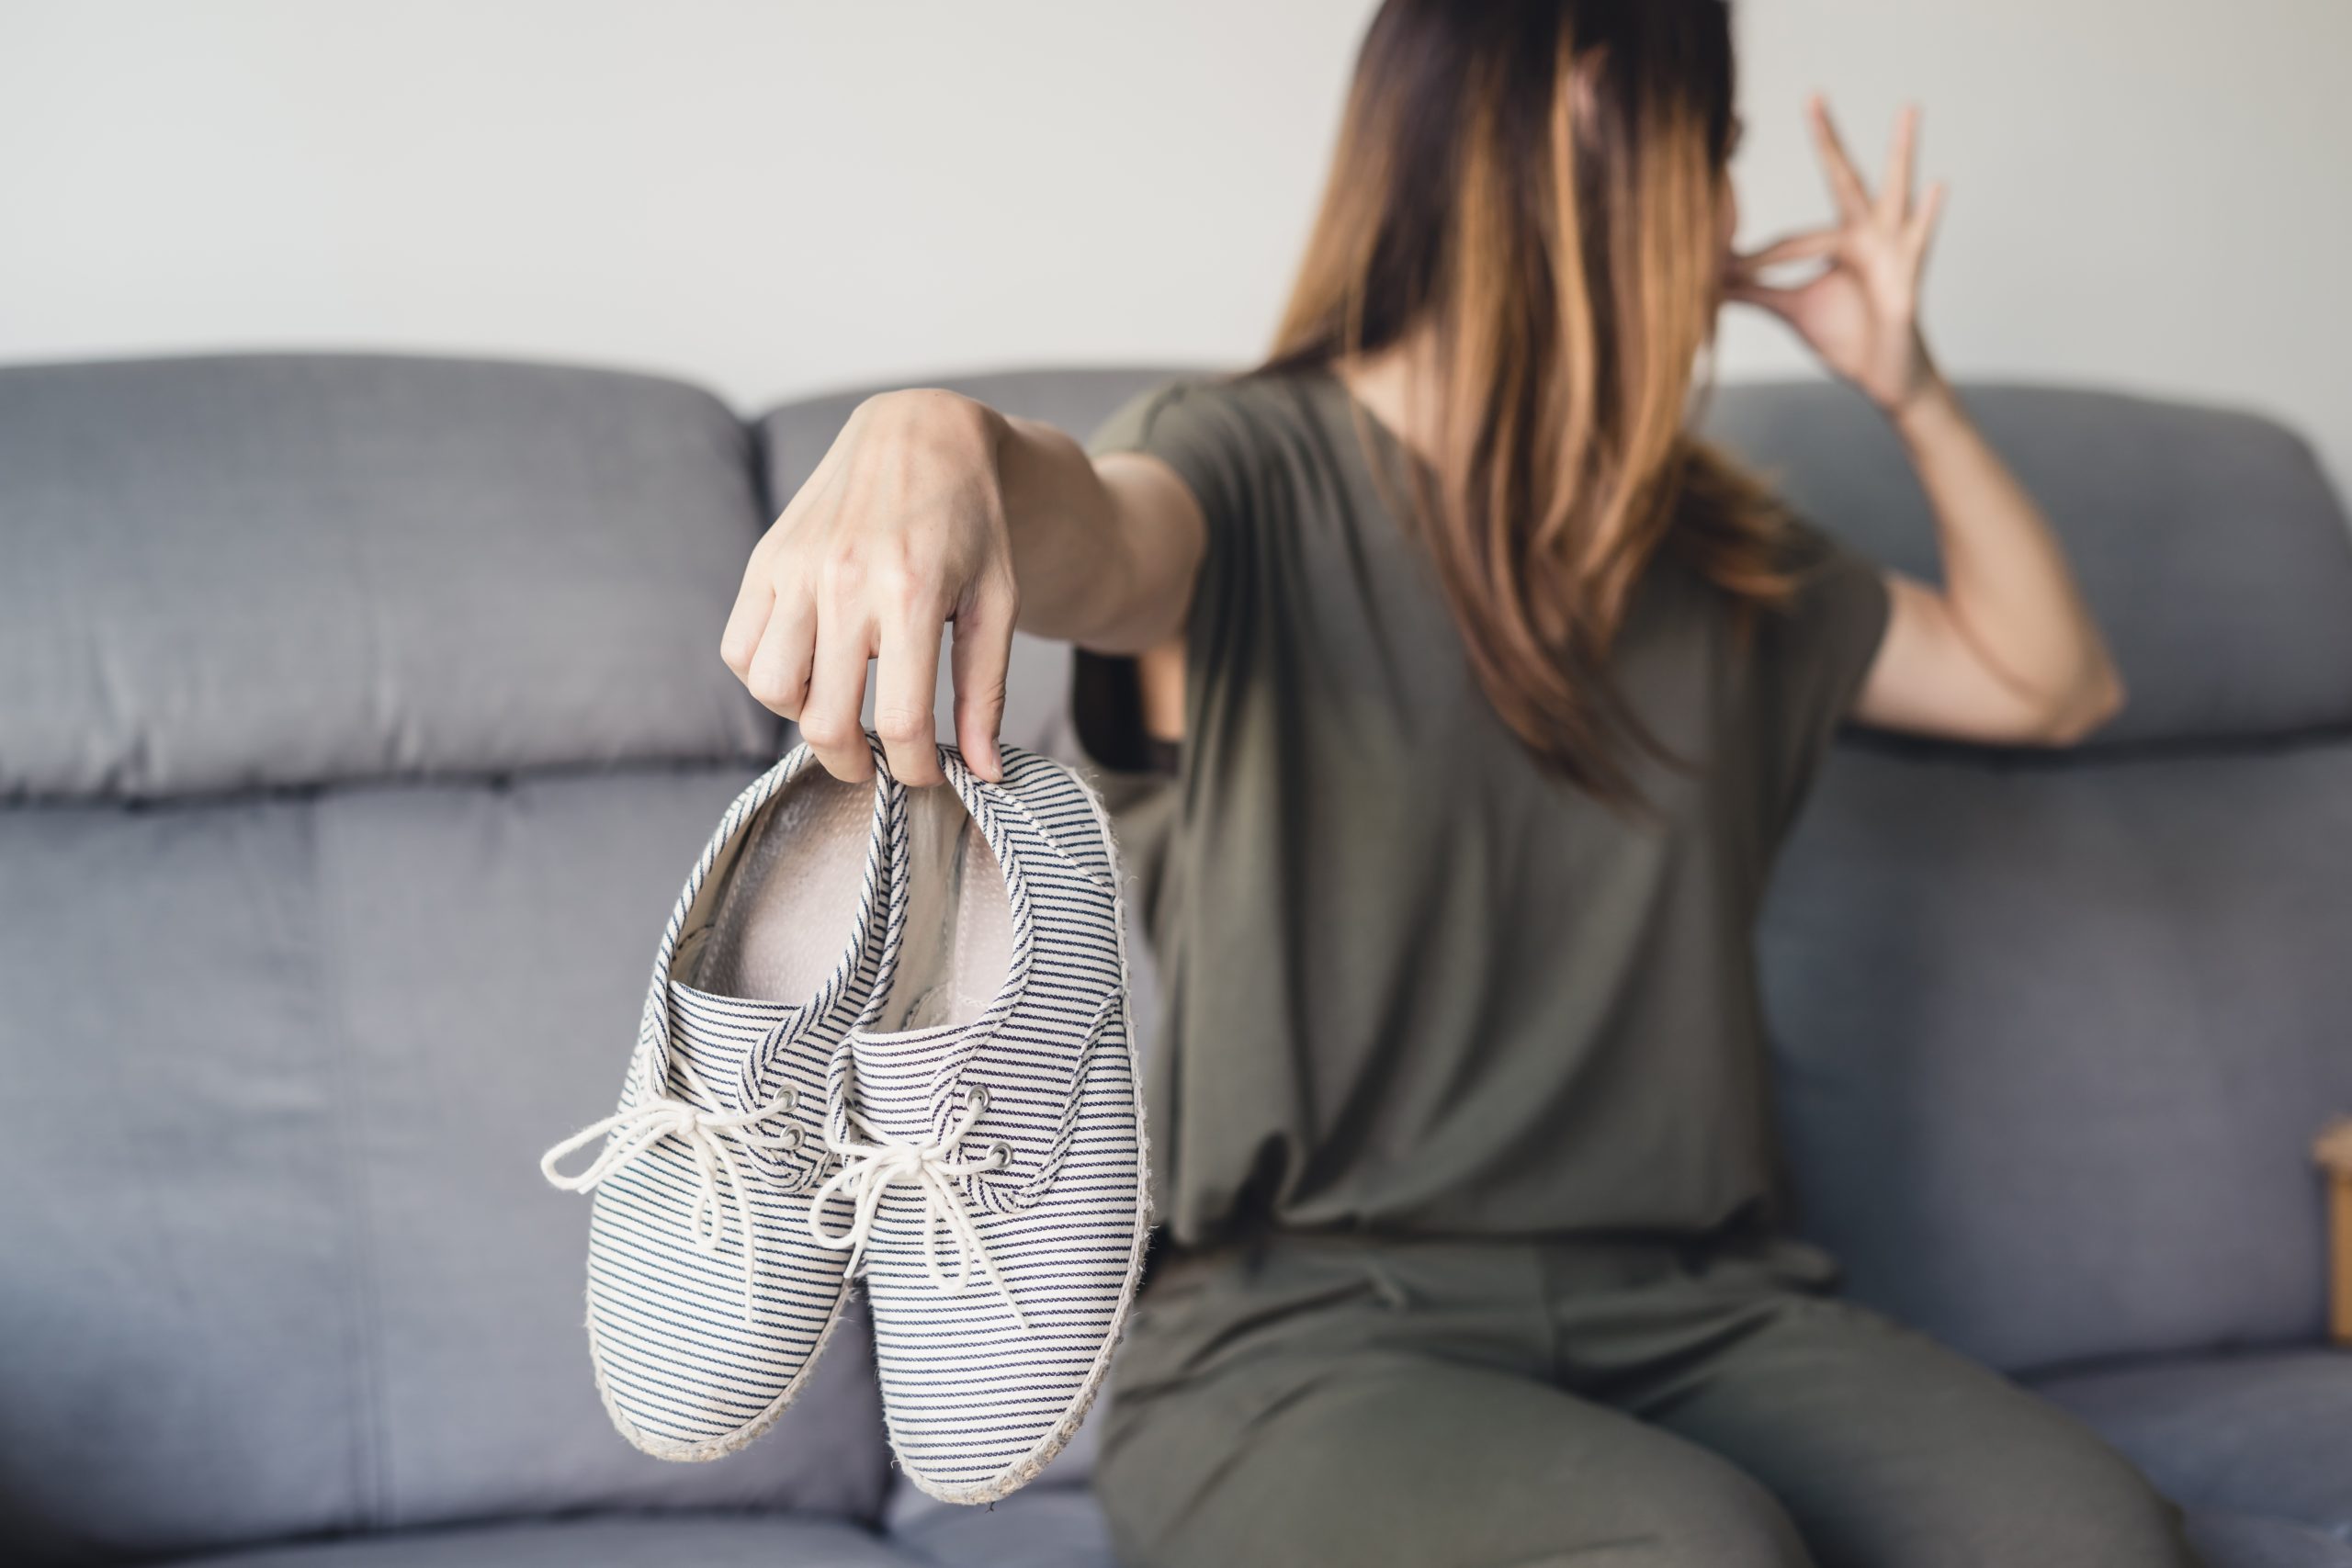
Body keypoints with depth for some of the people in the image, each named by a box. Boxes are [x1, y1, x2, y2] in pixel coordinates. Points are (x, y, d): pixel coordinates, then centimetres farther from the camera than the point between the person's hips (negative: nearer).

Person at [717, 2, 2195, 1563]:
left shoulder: (1709, 550, 16)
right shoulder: (1258, 477, -3)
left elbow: (2050, 683, 27)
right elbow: (1101, 530, -28)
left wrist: (1911, 389, 14)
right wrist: (934, 442, -53)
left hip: (1691, 1313, 5)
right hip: (1311, 1330, -4)